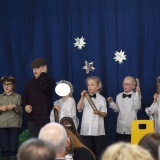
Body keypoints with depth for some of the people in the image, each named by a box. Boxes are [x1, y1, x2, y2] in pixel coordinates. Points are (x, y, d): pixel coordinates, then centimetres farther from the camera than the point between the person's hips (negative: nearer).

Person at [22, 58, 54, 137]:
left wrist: (43, 73, -10)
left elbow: (44, 87, -22)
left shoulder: (49, 81, 1)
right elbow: (24, 97, 19)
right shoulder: (30, 83, 18)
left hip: (45, 117, -5)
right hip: (32, 117, 6)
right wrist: (25, 106, -2)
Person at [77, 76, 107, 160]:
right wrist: (82, 98, -13)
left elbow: (104, 114, -2)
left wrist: (99, 112, -23)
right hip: (86, 129, 2)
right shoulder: (85, 97, 7)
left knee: (99, 151, 1)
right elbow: (79, 109, -5)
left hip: (98, 129, -2)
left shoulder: (101, 99, 0)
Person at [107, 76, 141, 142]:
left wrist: (137, 93, -21)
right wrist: (111, 102, 1)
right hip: (120, 127, 4)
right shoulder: (119, 96, 8)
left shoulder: (136, 96, -4)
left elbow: (137, 107, -19)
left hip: (131, 128, -4)